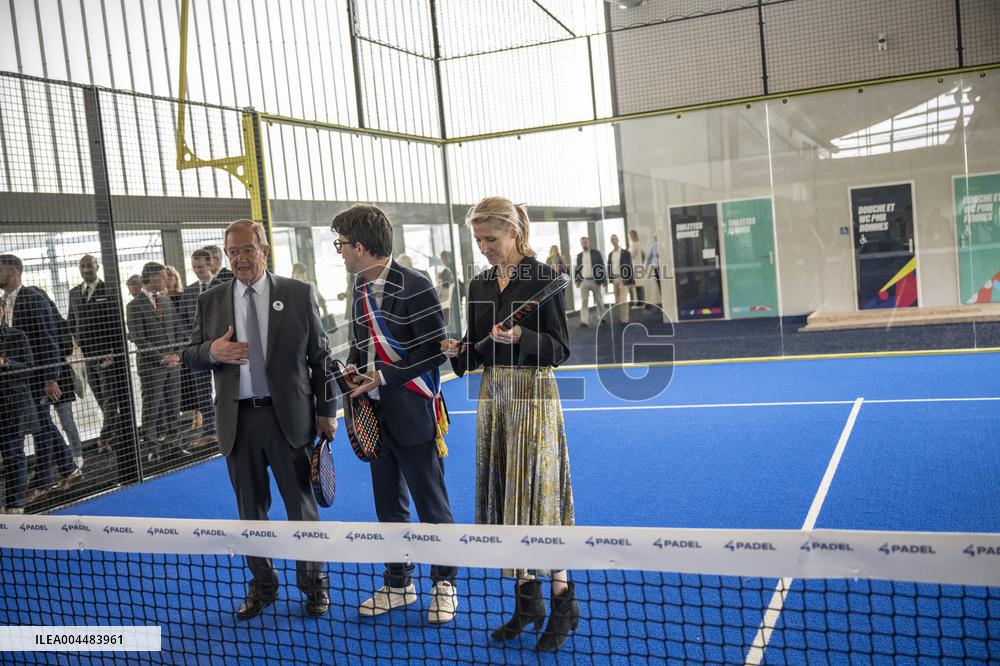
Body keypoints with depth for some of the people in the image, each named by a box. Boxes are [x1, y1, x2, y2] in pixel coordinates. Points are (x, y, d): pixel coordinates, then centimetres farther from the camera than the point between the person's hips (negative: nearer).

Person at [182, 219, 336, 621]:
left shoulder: (298, 294, 0)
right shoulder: (210, 301, 6)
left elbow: (319, 355, 2)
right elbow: (189, 357, 9)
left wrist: (327, 410, 0)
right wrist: (212, 351, -15)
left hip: (288, 417, -2)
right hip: (238, 421, 2)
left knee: (302, 504, 6)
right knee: (251, 509, 12)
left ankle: (314, 584, 23)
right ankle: (262, 585, 28)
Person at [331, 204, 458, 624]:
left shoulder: (414, 287, -15)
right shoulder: (360, 286, 10)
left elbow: (433, 351, -16)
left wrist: (383, 377, -18)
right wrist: (352, 366, 1)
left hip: (413, 412, -8)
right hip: (376, 414, 8)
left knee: (431, 503, 3)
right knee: (389, 504, 16)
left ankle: (444, 584, 19)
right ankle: (398, 584, 30)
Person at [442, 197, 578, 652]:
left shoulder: (542, 278, -8)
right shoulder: (480, 285, 10)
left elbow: (560, 349, -10)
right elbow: (476, 352, 13)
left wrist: (521, 337, -26)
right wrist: (457, 350, -8)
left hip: (534, 393, -6)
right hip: (493, 395, 6)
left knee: (535, 492, -3)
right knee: (503, 492, 9)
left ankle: (563, 600, 12)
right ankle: (526, 597, 22)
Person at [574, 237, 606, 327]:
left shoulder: (596, 253, 1)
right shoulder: (579, 256, 11)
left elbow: (602, 266, -1)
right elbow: (577, 268, 15)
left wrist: (604, 280, -6)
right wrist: (577, 280, 5)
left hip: (595, 280, -2)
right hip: (583, 281, 2)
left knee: (599, 301, 9)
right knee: (584, 302, -6)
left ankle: (601, 318, 22)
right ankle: (584, 321, -10)